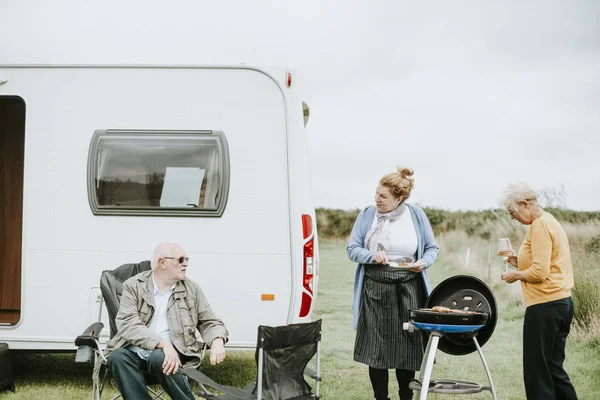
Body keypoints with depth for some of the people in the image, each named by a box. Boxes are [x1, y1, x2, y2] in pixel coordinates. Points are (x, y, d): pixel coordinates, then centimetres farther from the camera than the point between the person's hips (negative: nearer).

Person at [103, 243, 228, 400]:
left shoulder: (192, 289, 10)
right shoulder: (133, 286, 2)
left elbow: (210, 322, 13)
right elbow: (128, 325, -12)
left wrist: (217, 342, -13)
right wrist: (163, 344, -27)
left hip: (171, 352, 0)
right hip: (135, 351, 0)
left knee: (159, 358, -34)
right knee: (118, 357, -32)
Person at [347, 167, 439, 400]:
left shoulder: (416, 215, 2)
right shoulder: (367, 215, 3)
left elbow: (432, 248, 9)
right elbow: (352, 249, 3)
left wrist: (423, 263, -12)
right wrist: (372, 256, -16)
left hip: (408, 288, 0)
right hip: (375, 287, 0)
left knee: (407, 345, 4)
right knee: (376, 346, 1)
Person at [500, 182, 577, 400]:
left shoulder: (540, 225, -13)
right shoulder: (551, 221, 17)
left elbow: (540, 272, -20)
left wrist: (516, 275, -4)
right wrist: (521, 263, 14)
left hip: (545, 306, -10)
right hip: (562, 302, 10)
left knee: (537, 372, -4)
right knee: (553, 368, 15)